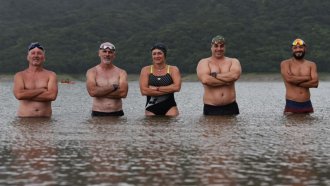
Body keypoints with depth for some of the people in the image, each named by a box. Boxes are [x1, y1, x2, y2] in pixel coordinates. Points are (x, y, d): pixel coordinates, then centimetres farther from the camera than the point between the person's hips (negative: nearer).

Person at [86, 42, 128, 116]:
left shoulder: (121, 72, 7)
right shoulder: (92, 72, 4)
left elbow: (123, 93, -9)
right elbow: (92, 91, -13)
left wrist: (100, 92, -9)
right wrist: (113, 87, -8)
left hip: (117, 114, 1)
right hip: (98, 114, -1)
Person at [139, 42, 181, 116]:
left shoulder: (173, 69, 6)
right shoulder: (146, 70, 6)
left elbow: (177, 87, -10)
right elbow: (144, 91, -8)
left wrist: (156, 88, -10)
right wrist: (168, 90, -9)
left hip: (169, 107, -1)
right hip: (151, 108, 1)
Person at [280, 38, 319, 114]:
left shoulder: (311, 65, 10)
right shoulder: (285, 64, 3)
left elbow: (315, 83, -4)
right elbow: (289, 78, -16)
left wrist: (296, 82, -11)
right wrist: (307, 77, -7)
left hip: (307, 105, 3)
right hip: (291, 104, -3)